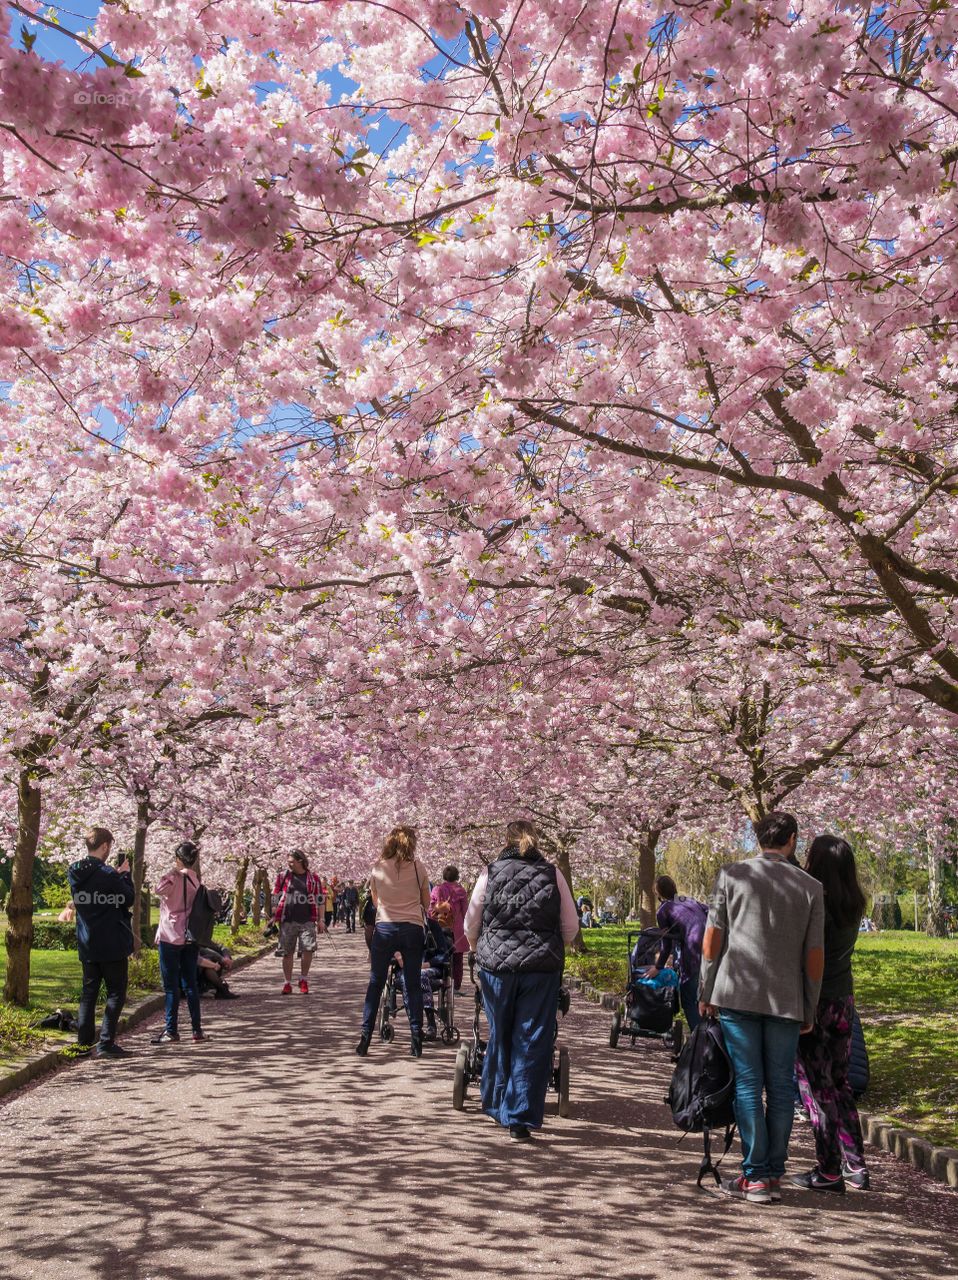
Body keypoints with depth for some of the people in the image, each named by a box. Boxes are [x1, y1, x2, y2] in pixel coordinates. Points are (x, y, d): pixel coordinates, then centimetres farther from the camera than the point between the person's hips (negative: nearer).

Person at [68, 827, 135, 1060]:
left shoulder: (75, 874, 4)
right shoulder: (108, 874, -19)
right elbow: (128, 899, -10)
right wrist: (125, 875, 3)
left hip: (87, 945, 7)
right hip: (112, 945, -7)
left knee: (89, 992, 14)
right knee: (116, 993, 2)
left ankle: (83, 1042, 14)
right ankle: (106, 1043, -2)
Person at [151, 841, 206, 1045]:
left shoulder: (174, 878, -13)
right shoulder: (193, 878, 6)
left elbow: (159, 889, -32)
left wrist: (174, 870, -20)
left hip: (171, 938, -6)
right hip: (191, 938, 6)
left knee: (171, 986, -1)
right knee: (190, 984, 11)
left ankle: (171, 1031, 2)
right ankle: (197, 1029, 13)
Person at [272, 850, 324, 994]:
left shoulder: (313, 878, 7)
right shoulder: (283, 876, 7)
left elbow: (319, 900, 10)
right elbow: (275, 897, 10)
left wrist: (320, 920, 5)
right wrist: (274, 916, 3)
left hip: (307, 921, 0)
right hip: (287, 921, 1)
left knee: (308, 949, -12)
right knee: (287, 952, 3)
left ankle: (304, 979, 8)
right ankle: (287, 983, 13)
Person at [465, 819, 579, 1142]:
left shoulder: (490, 874, 2)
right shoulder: (553, 875, 2)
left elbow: (471, 924, 8)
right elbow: (571, 927, 6)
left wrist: (480, 950, 27)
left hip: (496, 965, 1)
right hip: (542, 969, -1)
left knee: (499, 1038, 17)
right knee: (533, 1043, 4)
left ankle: (495, 1104, 32)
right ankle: (520, 1118, 3)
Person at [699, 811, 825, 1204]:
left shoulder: (731, 875, 2)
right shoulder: (810, 887, 5)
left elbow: (712, 939, 0)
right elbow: (814, 955, 4)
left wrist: (706, 993, 8)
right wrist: (809, 1010, 13)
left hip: (737, 995, -1)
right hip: (786, 1000, 1)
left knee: (748, 1085, 1)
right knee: (781, 1088, 8)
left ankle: (756, 1176, 1)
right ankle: (774, 1175, 12)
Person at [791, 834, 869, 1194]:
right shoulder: (854, 907, 2)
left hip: (814, 1003, -7)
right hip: (843, 1001, 7)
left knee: (816, 1088, 3)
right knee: (840, 1084, 17)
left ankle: (829, 1173, 8)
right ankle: (855, 1167, 20)